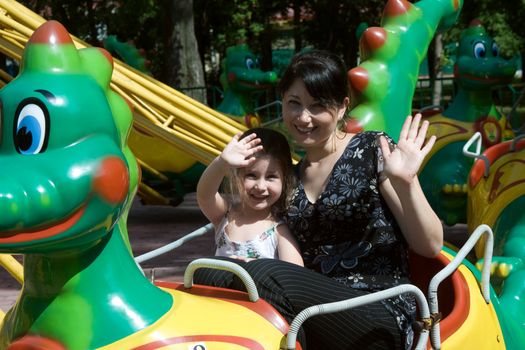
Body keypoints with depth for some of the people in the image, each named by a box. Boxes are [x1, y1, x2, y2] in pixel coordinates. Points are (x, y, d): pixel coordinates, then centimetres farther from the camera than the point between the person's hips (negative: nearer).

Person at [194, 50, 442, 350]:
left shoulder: (372, 151, 2)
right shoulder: (293, 176, 18)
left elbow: (431, 246, -1)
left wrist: (404, 183, -18)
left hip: (381, 318, -5)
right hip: (317, 311, 5)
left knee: (264, 276, -31)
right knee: (207, 273, -19)